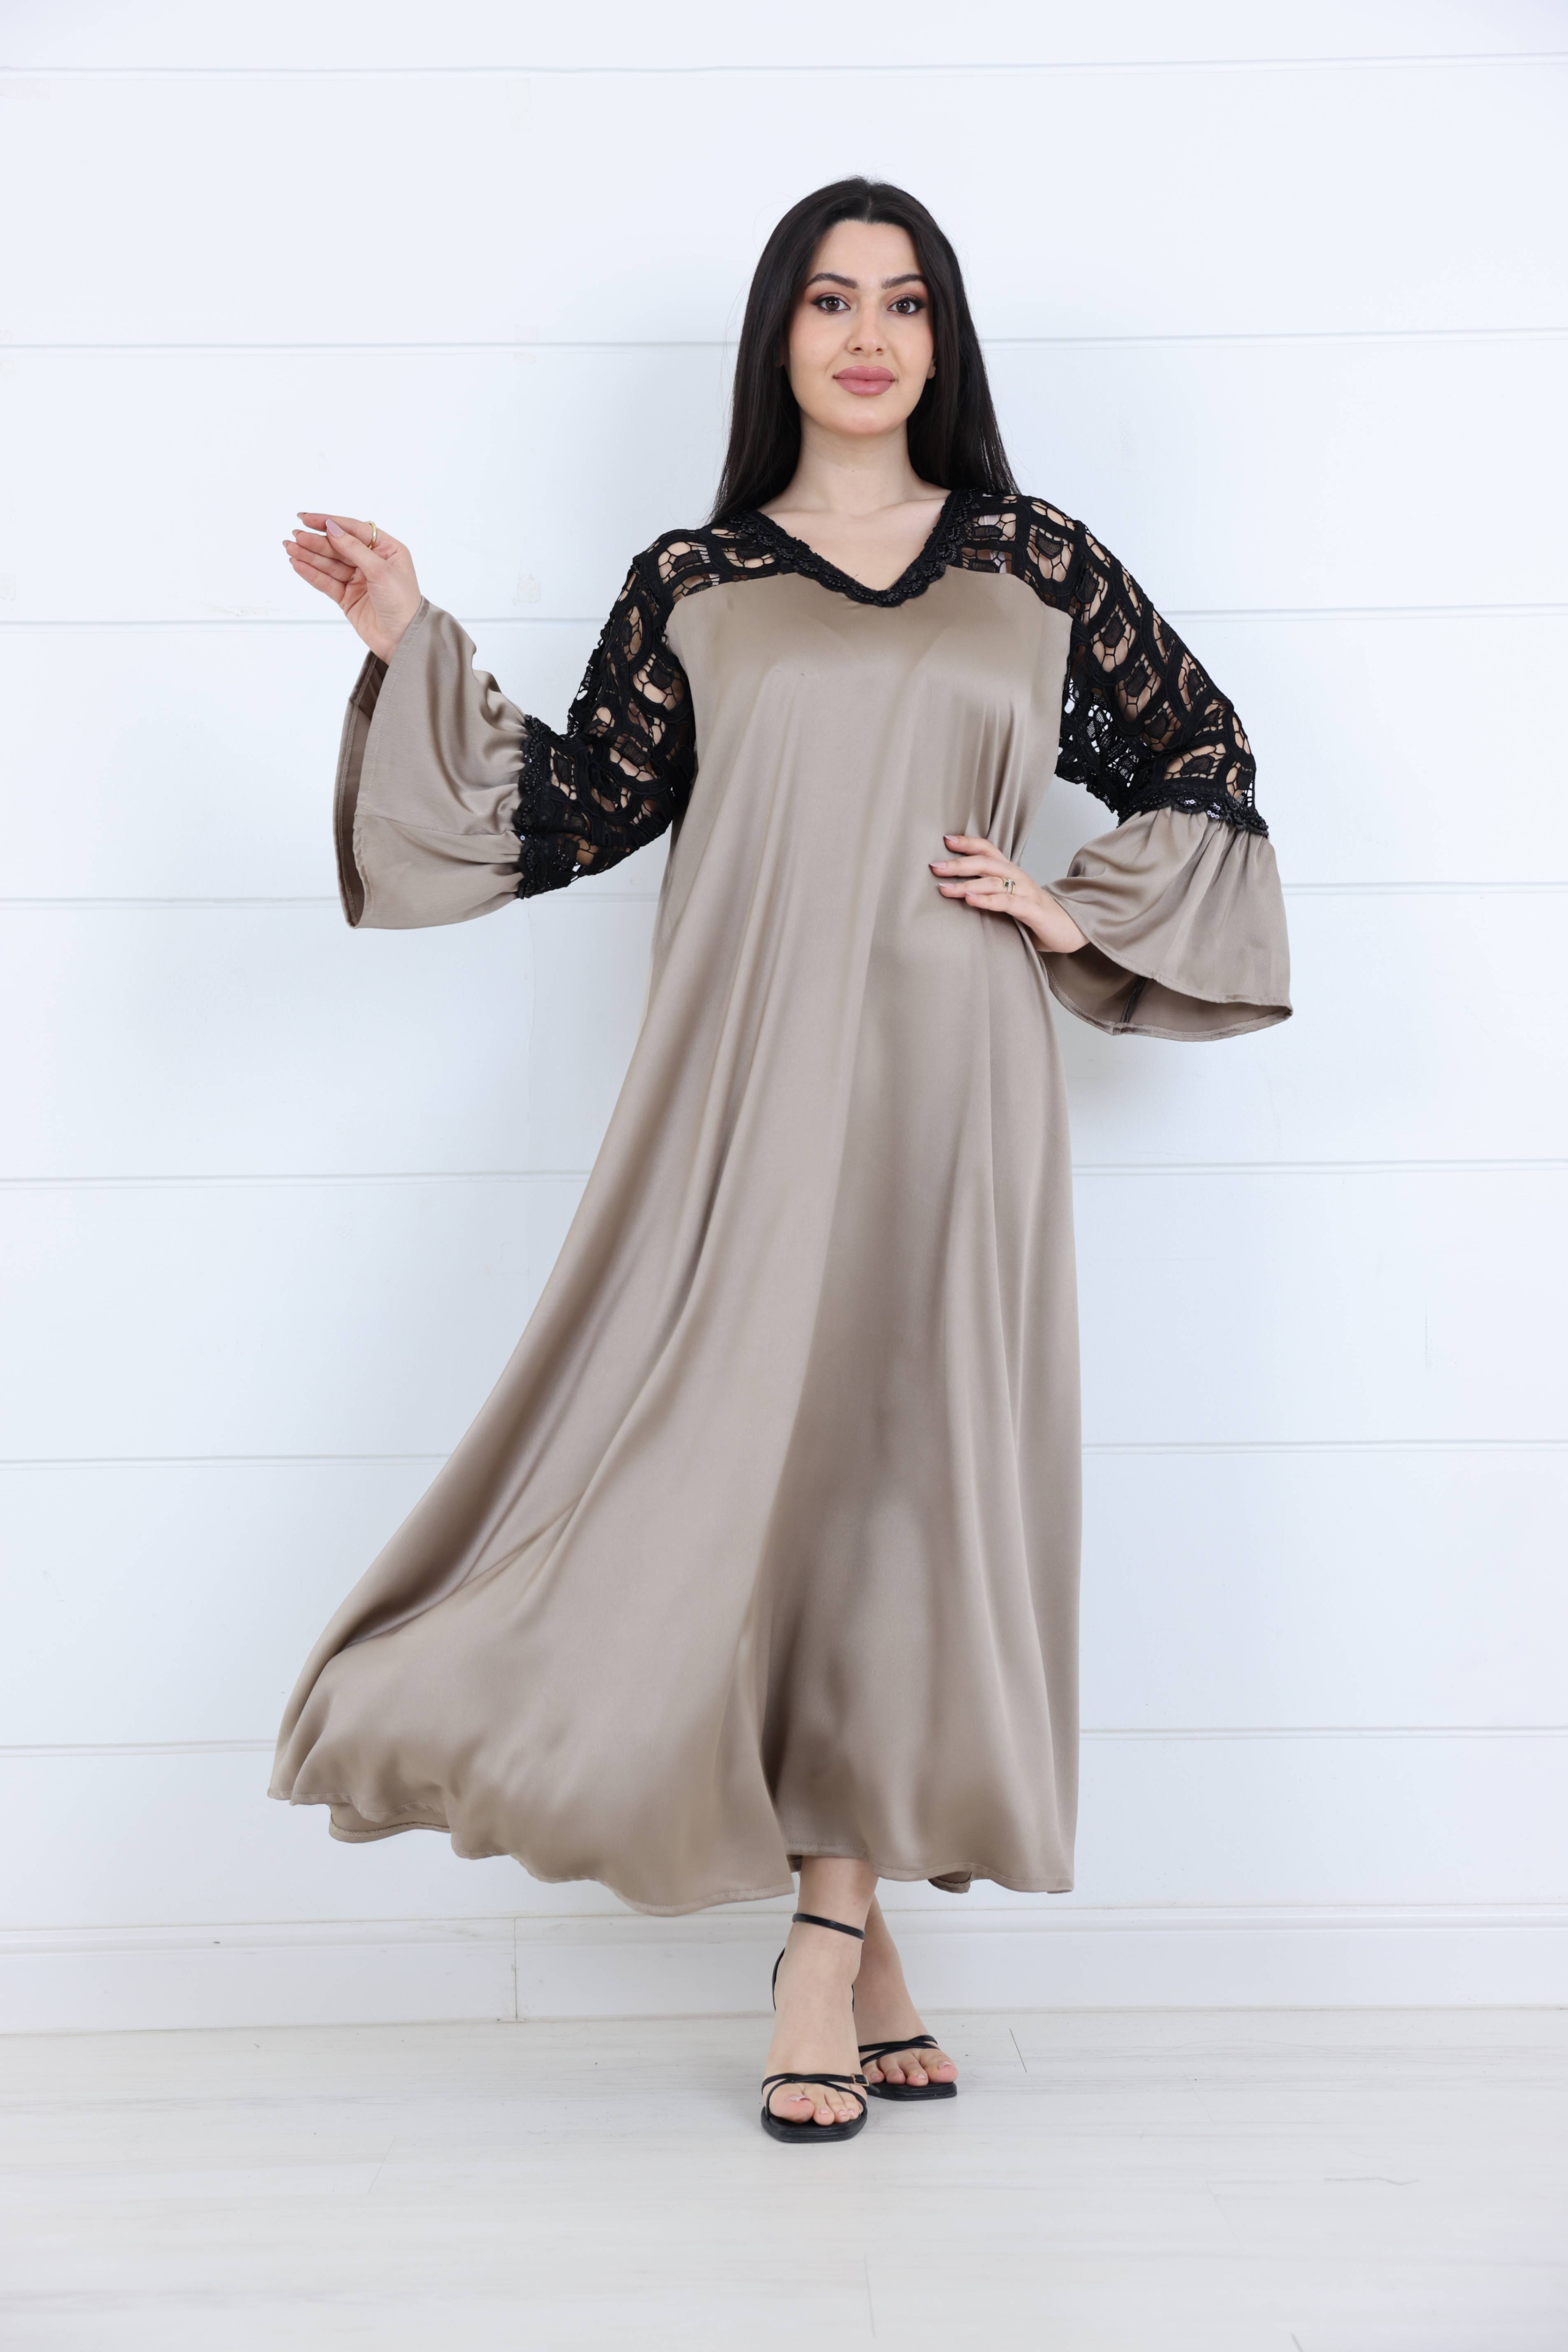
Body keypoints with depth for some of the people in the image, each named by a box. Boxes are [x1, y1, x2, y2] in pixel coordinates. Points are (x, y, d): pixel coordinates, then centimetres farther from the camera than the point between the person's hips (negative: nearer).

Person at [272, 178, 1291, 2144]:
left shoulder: (1036, 564, 11)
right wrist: (418, 652, 4)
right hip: (754, 1077, 0)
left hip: (946, 1067, 1)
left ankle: (830, 1932, 13)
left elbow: (1207, 762, 17)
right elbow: (567, 816, 10)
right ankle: (852, 1938, 9)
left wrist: (1079, 908, 4)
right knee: (771, 1439, -4)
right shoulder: (690, 586, 10)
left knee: (901, 1449, 1)